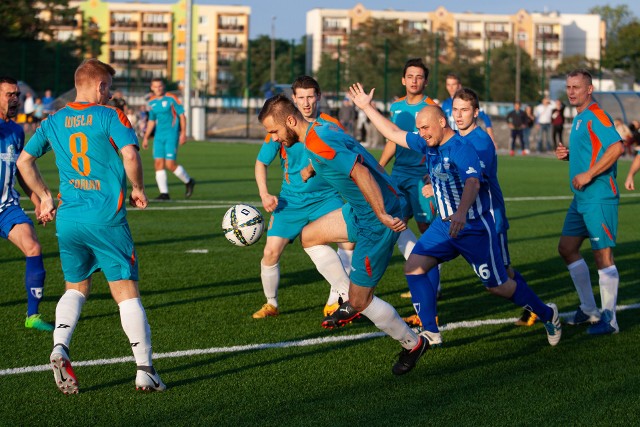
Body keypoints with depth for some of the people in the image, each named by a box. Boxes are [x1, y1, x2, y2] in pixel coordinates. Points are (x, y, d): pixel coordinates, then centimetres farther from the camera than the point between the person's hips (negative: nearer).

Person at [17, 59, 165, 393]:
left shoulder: (53, 121, 11)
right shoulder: (110, 117, -5)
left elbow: (24, 160, 14)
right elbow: (130, 155, -18)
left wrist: (45, 197, 23)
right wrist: (138, 189, -2)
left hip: (68, 218, 5)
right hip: (107, 220, -5)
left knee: (76, 288, 19)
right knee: (127, 293, 2)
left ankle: (60, 347, -5)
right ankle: (145, 370, 1)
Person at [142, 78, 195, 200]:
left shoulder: (171, 99, -6)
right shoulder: (151, 102, 11)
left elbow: (182, 116, -4)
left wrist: (183, 133, -11)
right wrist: (146, 137, 17)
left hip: (171, 134, -6)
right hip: (159, 135, 6)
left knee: (170, 164, -12)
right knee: (158, 163, -3)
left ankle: (188, 182, 13)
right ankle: (164, 193, 1)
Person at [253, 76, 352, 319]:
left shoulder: (331, 125, -4)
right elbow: (261, 162, 6)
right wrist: (264, 194, -8)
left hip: (326, 196, -1)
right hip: (291, 200, 1)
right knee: (271, 251, -6)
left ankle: (337, 298, -16)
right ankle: (271, 305, 18)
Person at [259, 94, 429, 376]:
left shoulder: (318, 143, -25)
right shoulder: (322, 126, 4)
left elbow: (360, 172, -33)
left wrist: (382, 215, -31)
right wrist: (311, 168, 37)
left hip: (378, 220, -10)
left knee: (361, 300, -1)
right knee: (309, 235, 19)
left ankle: (412, 344, 19)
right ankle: (352, 301, 24)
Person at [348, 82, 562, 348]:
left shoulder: (462, 148, -21)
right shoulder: (428, 145, 4)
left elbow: (473, 183, -38)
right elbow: (394, 133, 17)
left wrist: (461, 213, -54)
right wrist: (366, 107, 16)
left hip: (475, 227, -8)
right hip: (444, 225, 8)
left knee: (497, 286, 0)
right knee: (413, 267, -8)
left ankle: (547, 314, 25)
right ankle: (430, 333, -4)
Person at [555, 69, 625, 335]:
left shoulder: (596, 116, -14)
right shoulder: (579, 118, 17)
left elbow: (617, 147, -27)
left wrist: (588, 175, -25)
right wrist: (568, 154, 8)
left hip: (599, 198, -10)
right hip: (582, 198, 10)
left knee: (603, 255, -6)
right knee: (567, 248, 12)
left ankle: (609, 320, 0)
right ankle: (589, 310, 22)